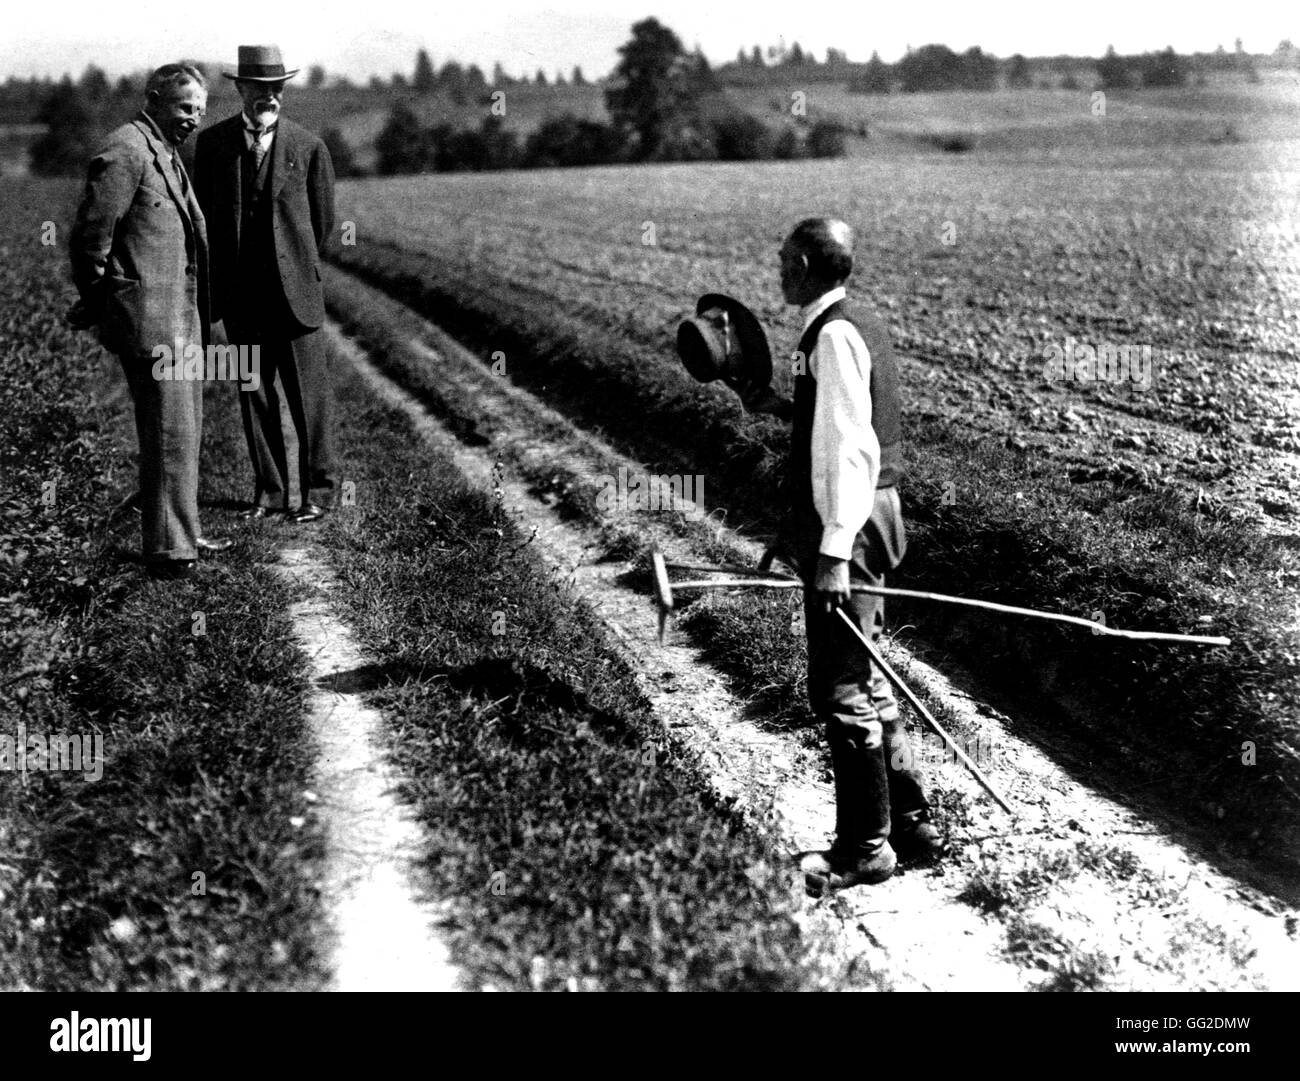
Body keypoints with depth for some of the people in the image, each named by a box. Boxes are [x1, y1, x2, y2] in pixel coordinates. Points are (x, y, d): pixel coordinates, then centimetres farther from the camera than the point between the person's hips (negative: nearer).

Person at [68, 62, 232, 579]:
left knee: (184, 429, 16)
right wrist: (97, 305, -6)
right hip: (149, 316, -10)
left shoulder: (168, 154, 19)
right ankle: (168, 549, -3)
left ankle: (180, 531, 27)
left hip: (183, 316, 10)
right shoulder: (124, 153, -13)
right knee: (170, 432, -9)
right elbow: (90, 236, -15)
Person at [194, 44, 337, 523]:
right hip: (238, 294, 2)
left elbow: (322, 222, 8)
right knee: (254, 393, 7)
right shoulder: (212, 143, 6)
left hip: (295, 290, -2)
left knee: (308, 393, 1)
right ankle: (269, 491, 15)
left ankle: (318, 489, 11)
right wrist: (218, 280, 13)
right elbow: (203, 214, 12)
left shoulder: (308, 147, 0)